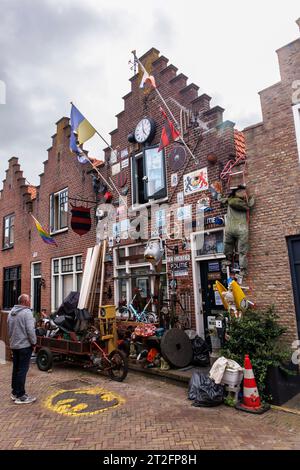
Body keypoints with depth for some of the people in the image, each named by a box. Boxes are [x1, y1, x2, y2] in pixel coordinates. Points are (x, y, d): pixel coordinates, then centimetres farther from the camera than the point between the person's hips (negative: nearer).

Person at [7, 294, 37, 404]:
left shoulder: (11, 312, 11)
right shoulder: (27, 312, -17)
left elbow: (9, 329, 18)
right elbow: (30, 330, -20)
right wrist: (34, 342, -9)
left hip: (14, 345, 9)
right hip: (25, 345, -8)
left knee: (16, 369, 17)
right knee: (22, 370, -3)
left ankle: (14, 392, 26)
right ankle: (20, 396, 2)